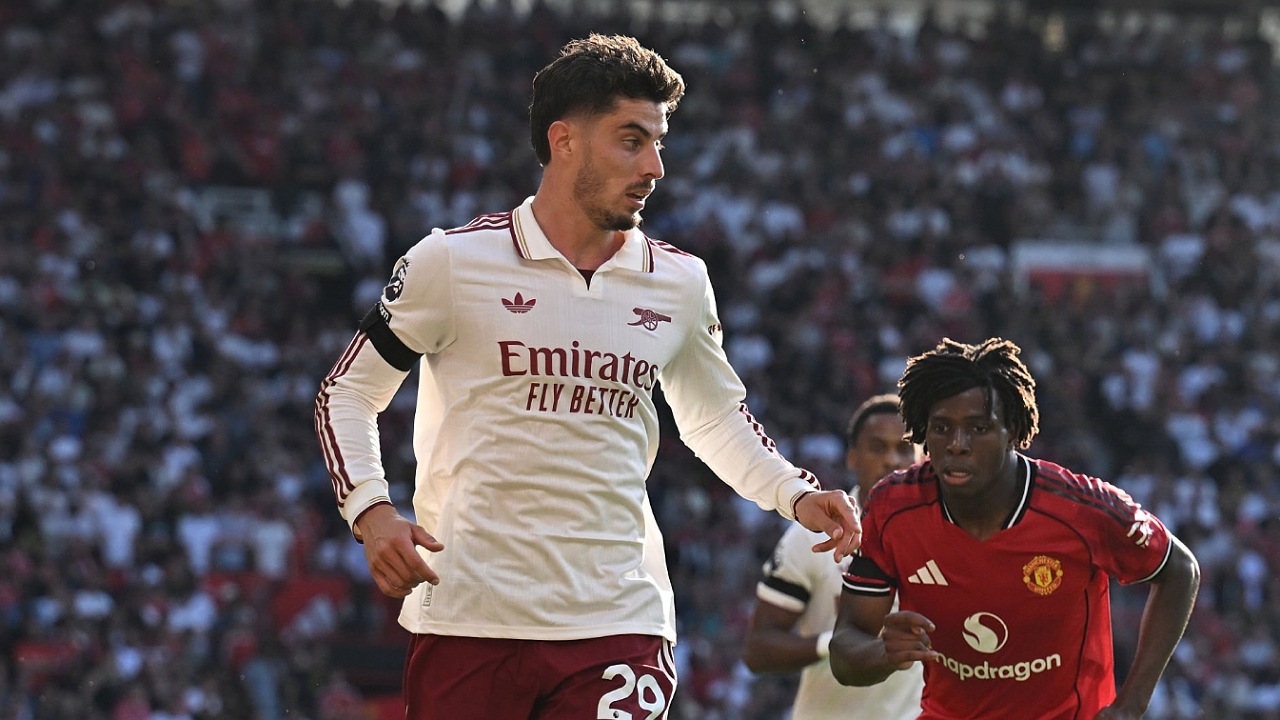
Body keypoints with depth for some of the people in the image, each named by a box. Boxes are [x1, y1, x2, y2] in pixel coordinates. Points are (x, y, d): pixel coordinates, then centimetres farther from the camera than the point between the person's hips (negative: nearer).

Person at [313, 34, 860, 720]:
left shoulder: (679, 283, 9)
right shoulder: (454, 261, -2)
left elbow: (714, 415, 26)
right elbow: (347, 392, 6)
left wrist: (796, 496, 9)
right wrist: (371, 512, -10)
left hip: (618, 625, 3)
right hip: (468, 614, -2)